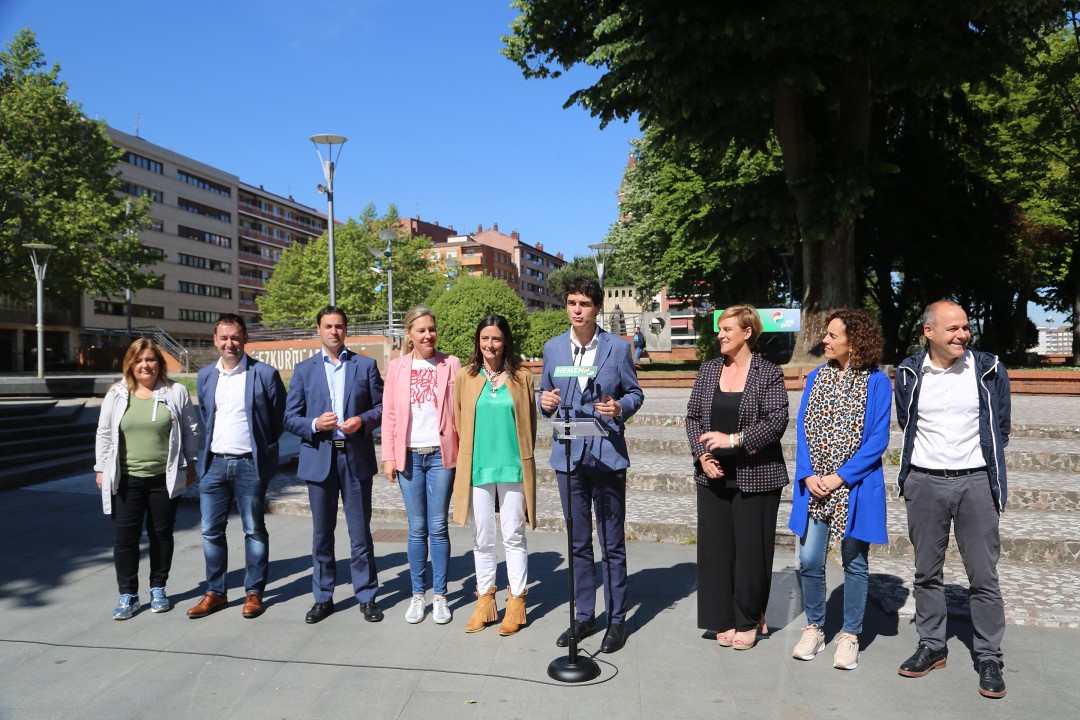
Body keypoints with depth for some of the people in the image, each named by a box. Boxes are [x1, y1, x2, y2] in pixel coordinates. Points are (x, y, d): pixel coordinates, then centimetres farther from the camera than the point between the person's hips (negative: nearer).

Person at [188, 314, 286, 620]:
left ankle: (254, 593, 17)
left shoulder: (265, 374, -6)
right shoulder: (206, 376, 9)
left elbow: (279, 419, 0)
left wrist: (261, 447, 3)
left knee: (254, 531, 6)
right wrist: (207, 450, 13)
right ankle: (215, 592, 21)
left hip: (249, 465, -4)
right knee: (211, 531, 8)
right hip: (214, 463, 4)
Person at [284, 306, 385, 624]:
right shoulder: (304, 369, 7)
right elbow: (290, 418, 5)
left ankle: (367, 596, 17)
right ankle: (323, 598, 22)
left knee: (360, 531, 5)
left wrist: (362, 420, -13)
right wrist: (314, 424, -14)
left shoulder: (365, 365, 6)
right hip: (319, 458, 1)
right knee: (322, 533, 10)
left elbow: (382, 406, 6)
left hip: (356, 457, -1)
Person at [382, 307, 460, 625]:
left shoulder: (450, 364, 3)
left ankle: (440, 596, 15)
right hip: (409, 455, 1)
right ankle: (417, 595, 19)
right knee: (417, 529, 7)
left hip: (440, 455, -1)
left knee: (438, 528, 4)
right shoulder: (397, 367, 5)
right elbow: (389, 414, 4)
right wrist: (388, 456, -1)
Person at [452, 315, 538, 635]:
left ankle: (516, 602, 16)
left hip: (513, 468, -1)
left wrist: (523, 457, 5)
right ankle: (485, 600, 22)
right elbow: (459, 421, 10)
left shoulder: (521, 377, 1)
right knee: (482, 538, 10)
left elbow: (530, 423, 6)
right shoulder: (466, 378, 3)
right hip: (476, 468, 1)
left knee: (514, 536, 5)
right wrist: (471, 453, 8)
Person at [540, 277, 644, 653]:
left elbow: (635, 393, 4)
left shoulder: (618, 347, -2)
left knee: (612, 544, 6)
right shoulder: (553, 348, 6)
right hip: (569, 455, 3)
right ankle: (584, 616, 27)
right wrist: (545, 402, -11)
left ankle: (617, 620, 20)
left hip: (607, 455, -3)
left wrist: (620, 407, -17)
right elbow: (545, 395, 12)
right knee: (578, 543, 13)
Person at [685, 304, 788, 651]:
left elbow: (777, 420, -13)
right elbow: (693, 416, 7)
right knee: (715, 545, 7)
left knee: (752, 549, 5)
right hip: (713, 476, 4)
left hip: (755, 476, -4)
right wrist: (702, 456, -6)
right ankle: (724, 619, 22)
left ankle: (749, 621, 23)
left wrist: (734, 439, -19)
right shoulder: (708, 369, 8)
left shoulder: (769, 373, -4)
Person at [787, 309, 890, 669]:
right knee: (809, 561, 6)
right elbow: (803, 428, 5)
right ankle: (814, 629, 24)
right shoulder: (816, 376, 8)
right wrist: (808, 475, -8)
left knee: (854, 562, 8)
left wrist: (840, 477, -15)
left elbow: (878, 439, -9)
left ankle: (850, 636, 23)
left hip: (855, 488, -3)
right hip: (813, 486, 3)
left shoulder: (877, 382, -4)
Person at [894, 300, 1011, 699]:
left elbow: (1001, 427, 10)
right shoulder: (909, 373, 1)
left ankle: (989, 658, 16)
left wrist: (989, 467, 13)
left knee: (983, 576, 3)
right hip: (924, 483, 2)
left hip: (975, 483, -1)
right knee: (926, 572, 11)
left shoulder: (990, 370, -3)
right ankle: (931, 646, 25)